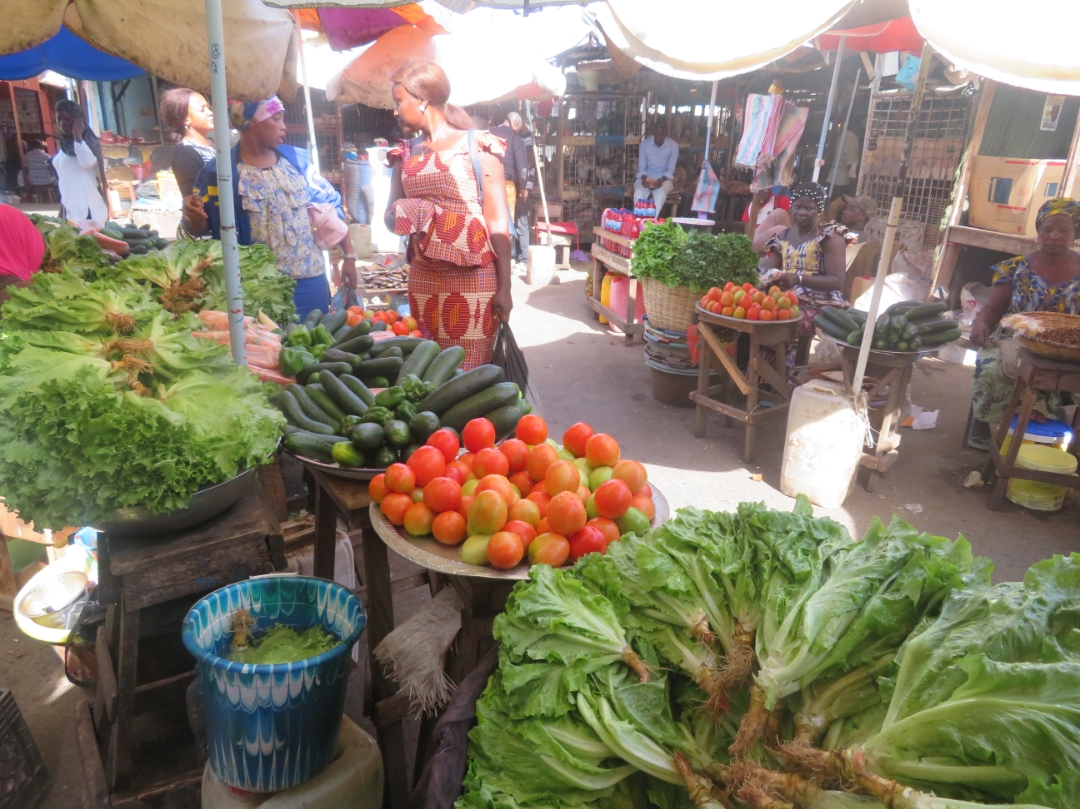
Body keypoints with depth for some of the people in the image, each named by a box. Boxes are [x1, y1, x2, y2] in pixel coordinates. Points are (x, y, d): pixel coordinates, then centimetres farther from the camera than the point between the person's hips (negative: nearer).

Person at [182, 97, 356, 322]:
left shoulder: (296, 159, 6)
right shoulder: (219, 171, -3)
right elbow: (199, 228, 3)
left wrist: (349, 255, 6)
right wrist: (191, 216, -20)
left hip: (310, 281, 3)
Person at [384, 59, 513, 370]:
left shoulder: (477, 146, -2)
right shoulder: (406, 154, 13)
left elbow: (498, 221, -5)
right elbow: (390, 215, 18)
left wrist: (504, 287, -10)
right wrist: (402, 217, -7)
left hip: (473, 279, -5)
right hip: (423, 279, 5)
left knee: (470, 373, -5)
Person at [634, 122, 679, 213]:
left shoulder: (673, 146, -6)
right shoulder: (644, 144, -4)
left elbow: (671, 170, -7)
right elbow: (641, 168, -2)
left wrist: (661, 180, -27)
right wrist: (644, 178, -25)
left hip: (664, 178, -1)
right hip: (646, 177, 1)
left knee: (660, 194, -37)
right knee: (638, 193, -34)